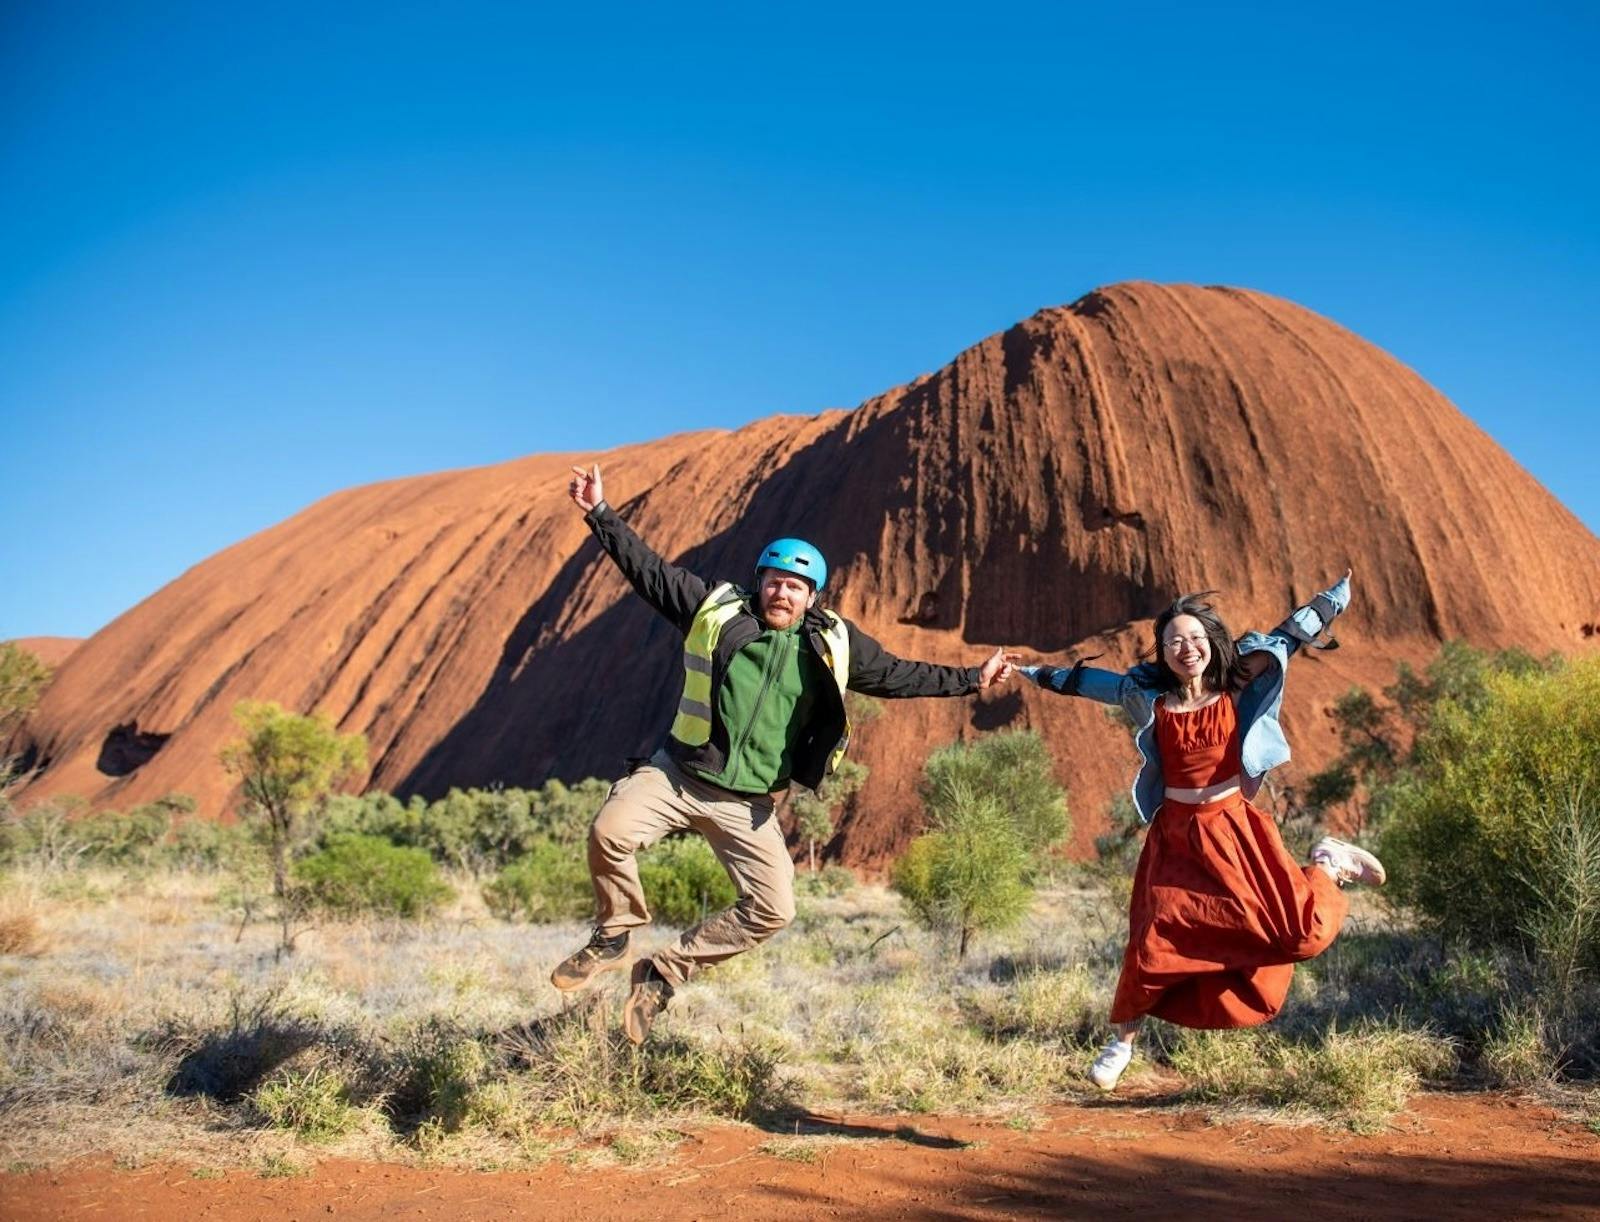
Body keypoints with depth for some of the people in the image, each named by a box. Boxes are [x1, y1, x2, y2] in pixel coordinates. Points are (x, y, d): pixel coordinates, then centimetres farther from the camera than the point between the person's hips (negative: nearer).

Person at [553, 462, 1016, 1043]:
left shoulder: (833, 645, 5)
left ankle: (664, 973, 11)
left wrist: (973, 678, 12)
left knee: (773, 909, -7)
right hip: (678, 773, -2)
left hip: (747, 804, 2)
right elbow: (648, 569, 2)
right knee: (609, 830, -27)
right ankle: (614, 936, 1)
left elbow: (898, 675, 13)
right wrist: (600, 513, -4)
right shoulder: (716, 608, 1)